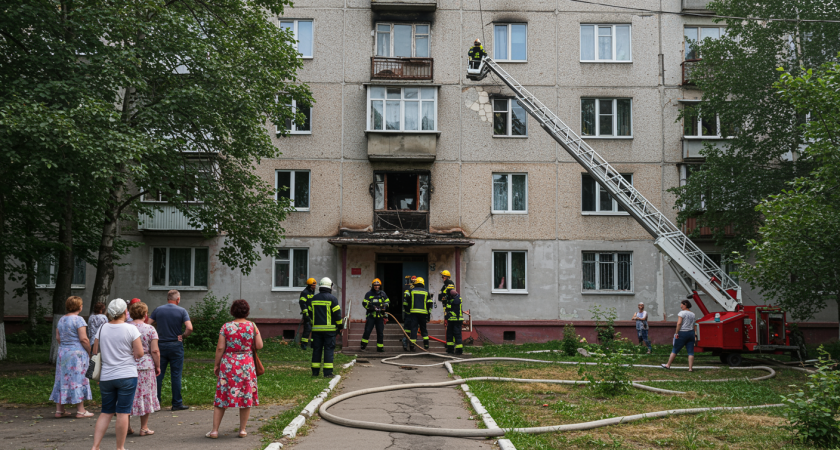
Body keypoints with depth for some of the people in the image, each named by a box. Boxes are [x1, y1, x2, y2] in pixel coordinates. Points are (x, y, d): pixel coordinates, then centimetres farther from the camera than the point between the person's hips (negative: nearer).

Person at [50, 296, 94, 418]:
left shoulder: (61, 320, 10)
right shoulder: (78, 319, -13)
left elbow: (57, 338, 13)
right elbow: (83, 339, -16)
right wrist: (90, 352, -8)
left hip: (62, 353, 7)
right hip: (77, 353, -7)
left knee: (62, 380, 11)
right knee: (78, 380, -2)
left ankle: (59, 410, 14)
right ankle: (80, 411, 1)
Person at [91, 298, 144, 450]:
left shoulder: (102, 329, 3)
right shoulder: (131, 329, -10)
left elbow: (95, 352, 9)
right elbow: (139, 354, -9)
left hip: (106, 377, 4)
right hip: (127, 376, -4)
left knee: (106, 412, 14)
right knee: (123, 413, 2)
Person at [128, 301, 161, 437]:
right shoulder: (150, 329, -6)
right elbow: (155, 351, -9)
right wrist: (158, 366, 1)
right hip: (146, 366, -3)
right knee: (145, 395, 6)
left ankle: (127, 426, 17)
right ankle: (144, 428, 10)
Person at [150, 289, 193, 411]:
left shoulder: (157, 310, 2)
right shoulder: (182, 311, -6)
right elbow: (189, 328, -18)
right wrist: (182, 336, -2)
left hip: (161, 345, 2)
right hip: (176, 346, -2)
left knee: (158, 374, 9)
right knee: (176, 375, 3)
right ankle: (177, 403, 7)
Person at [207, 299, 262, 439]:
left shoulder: (226, 327, -3)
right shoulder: (252, 326, -2)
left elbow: (220, 348, -4)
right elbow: (259, 346, -2)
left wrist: (216, 365, 5)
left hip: (228, 364, 0)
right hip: (247, 365, 0)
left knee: (221, 396, 7)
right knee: (246, 396, 10)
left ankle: (214, 430, 8)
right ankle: (242, 430, 14)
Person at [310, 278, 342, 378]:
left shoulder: (313, 299, 8)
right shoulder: (332, 298, -7)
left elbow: (310, 313, 15)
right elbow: (337, 313, -7)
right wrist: (340, 325, 5)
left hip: (316, 328, 4)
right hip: (329, 328, -4)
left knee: (316, 349, 10)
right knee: (329, 349, -1)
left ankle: (315, 371, 12)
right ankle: (327, 372, -5)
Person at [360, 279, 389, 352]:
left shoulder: (383, 294, 11)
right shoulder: (369, 294, 2)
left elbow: (387, 302, 15)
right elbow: (364, 303, -2)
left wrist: (384, 307, -7)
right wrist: (372, 307, -16)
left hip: (380, 316, 3)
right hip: (371, 315, -3)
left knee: (380, 332, 6)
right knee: (367, 330, -6)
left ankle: (380, 347, 14)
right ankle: (363, 345, 7)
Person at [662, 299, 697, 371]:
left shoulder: (682, 313, -9)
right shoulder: (692, 314, 12)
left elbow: (679, 323, -18)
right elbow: (693, 325, 13)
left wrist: (676, 333, -14)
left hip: (682, 333, -6)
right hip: (691, 333, 6)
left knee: (675, 350, 4)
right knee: (691, 351, 3)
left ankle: (668, 365, 11)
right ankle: (690, 368, 0)